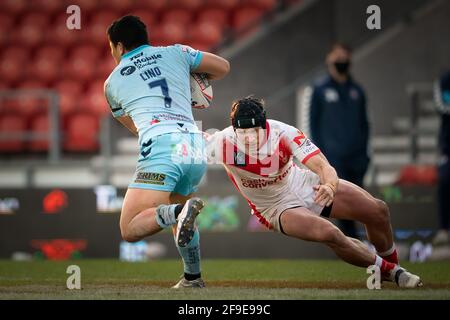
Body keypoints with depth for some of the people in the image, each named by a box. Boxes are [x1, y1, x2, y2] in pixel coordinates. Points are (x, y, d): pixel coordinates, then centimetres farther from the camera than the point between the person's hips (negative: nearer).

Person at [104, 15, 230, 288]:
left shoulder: (113, 82, 20)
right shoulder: (175, 53, 21)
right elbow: (222, 67, 26)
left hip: (161, 148, -5)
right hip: (196, 148, 5)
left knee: (130, 230, -7)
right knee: (178, 214, 31)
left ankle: (180, 212, -32)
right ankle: (193, 277, 27)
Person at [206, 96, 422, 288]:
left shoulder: (282, 133, -27)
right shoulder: (224, 142, -28)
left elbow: (321, 165, -35)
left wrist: (330, 186, -57)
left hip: (307, 185, 2)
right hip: (279, 207, -2)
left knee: (378, 211, -4)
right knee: (328, 233, -30)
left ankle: (392, 264, 27)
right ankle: (387, 270, -7)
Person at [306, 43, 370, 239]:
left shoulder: (357, 91, 14)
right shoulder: (320, 90, 3)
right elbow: (313, 122, 3)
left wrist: (364, 150, 10)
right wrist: (321, 153, -3)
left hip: (356, 157, 4)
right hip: (334, 157, -4)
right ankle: (351, 238, -10)